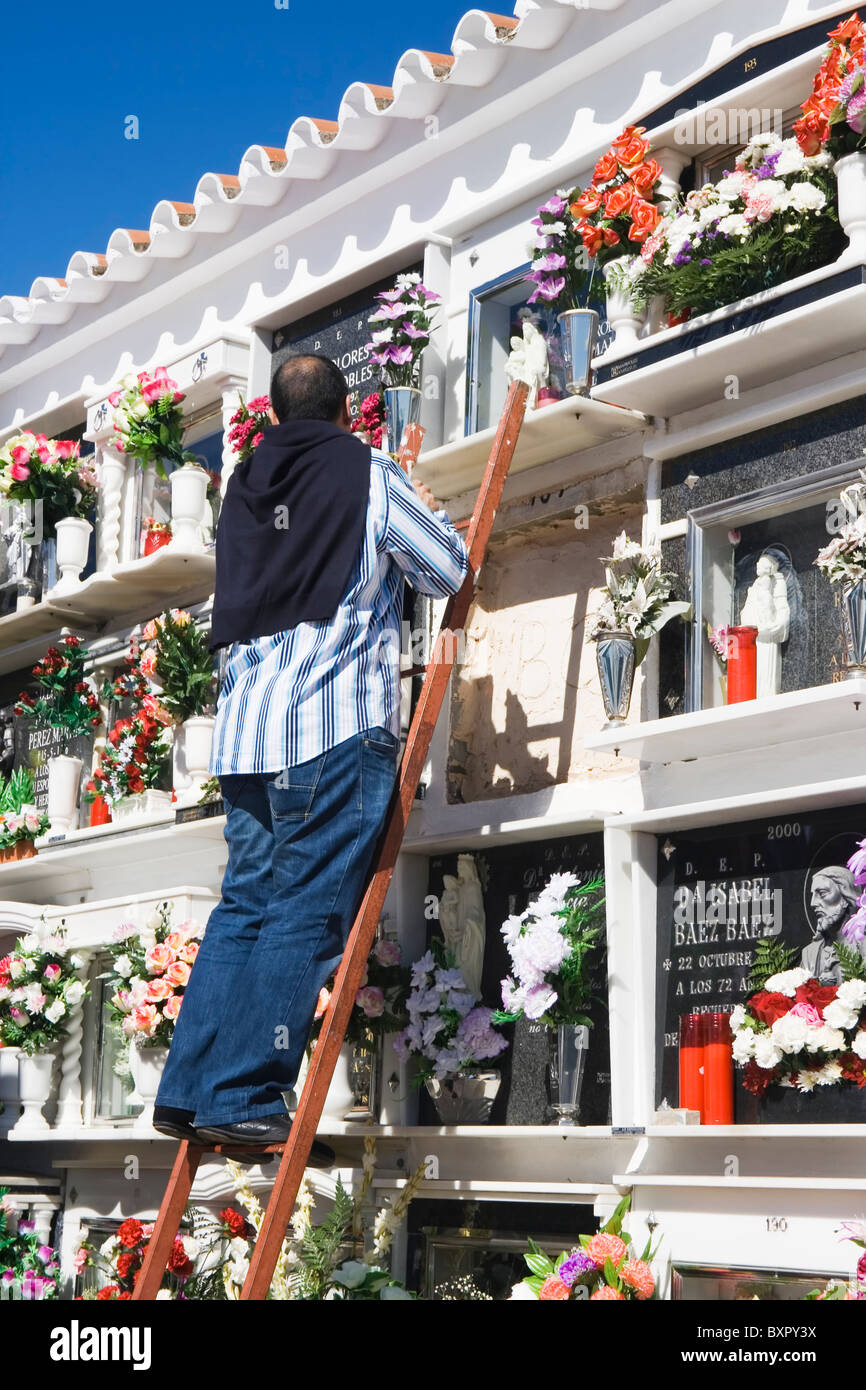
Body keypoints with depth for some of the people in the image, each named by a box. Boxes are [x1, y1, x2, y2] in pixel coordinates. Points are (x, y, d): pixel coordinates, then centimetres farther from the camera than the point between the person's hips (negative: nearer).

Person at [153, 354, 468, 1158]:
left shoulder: (243, 487, 20)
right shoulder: (369, 474, 3)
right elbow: (447, 572, 5)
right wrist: (424, 517, 25)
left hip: (246, 727, 6)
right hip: (337, 726, -6)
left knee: (246, 904, 12)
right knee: (307, 915, -5)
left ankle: (187, 1092, 9)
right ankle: (243, 1099, -8)